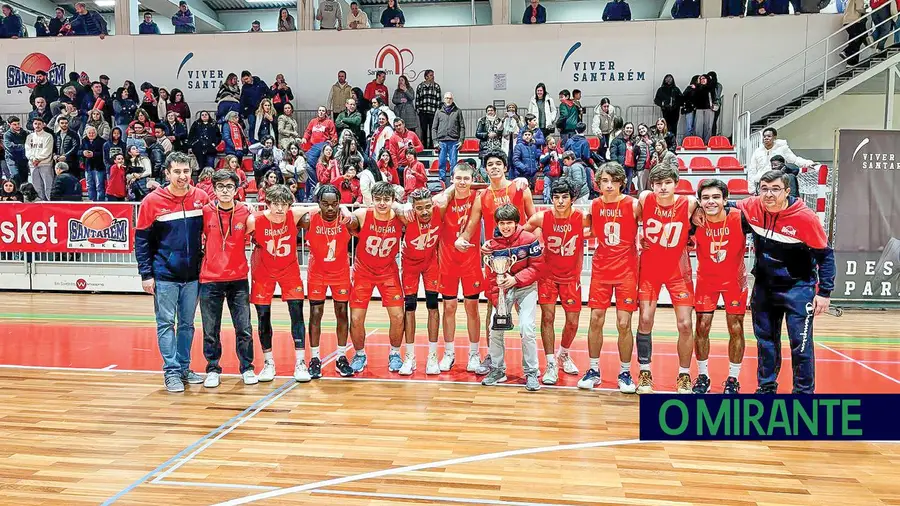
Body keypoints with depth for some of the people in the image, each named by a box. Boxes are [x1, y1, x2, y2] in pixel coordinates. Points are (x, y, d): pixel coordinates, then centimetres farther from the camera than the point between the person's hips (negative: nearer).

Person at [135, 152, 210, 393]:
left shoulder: (201, 197, 1)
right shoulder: (152, 201, -6)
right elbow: (141, 240, -3)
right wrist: (146, 274, -6)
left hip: (192, 275, 3)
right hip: (164, 275, -3)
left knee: (187, 323, 11)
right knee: (166, 323, 1)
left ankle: (184, 367, 23)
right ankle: (171, 371, 9)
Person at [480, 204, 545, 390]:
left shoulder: (529, 239, -13)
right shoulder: (492, 245, -5)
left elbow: (537, 268, -11)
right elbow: (492, 277, -3)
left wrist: (516, 279, -22)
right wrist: (496, 301, -13)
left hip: (526, 287, -3)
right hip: (502, 290, 3)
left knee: (527, 329, -13)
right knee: (495, 329, -2)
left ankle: (531, 372, 5)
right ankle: (497, 370, 16)